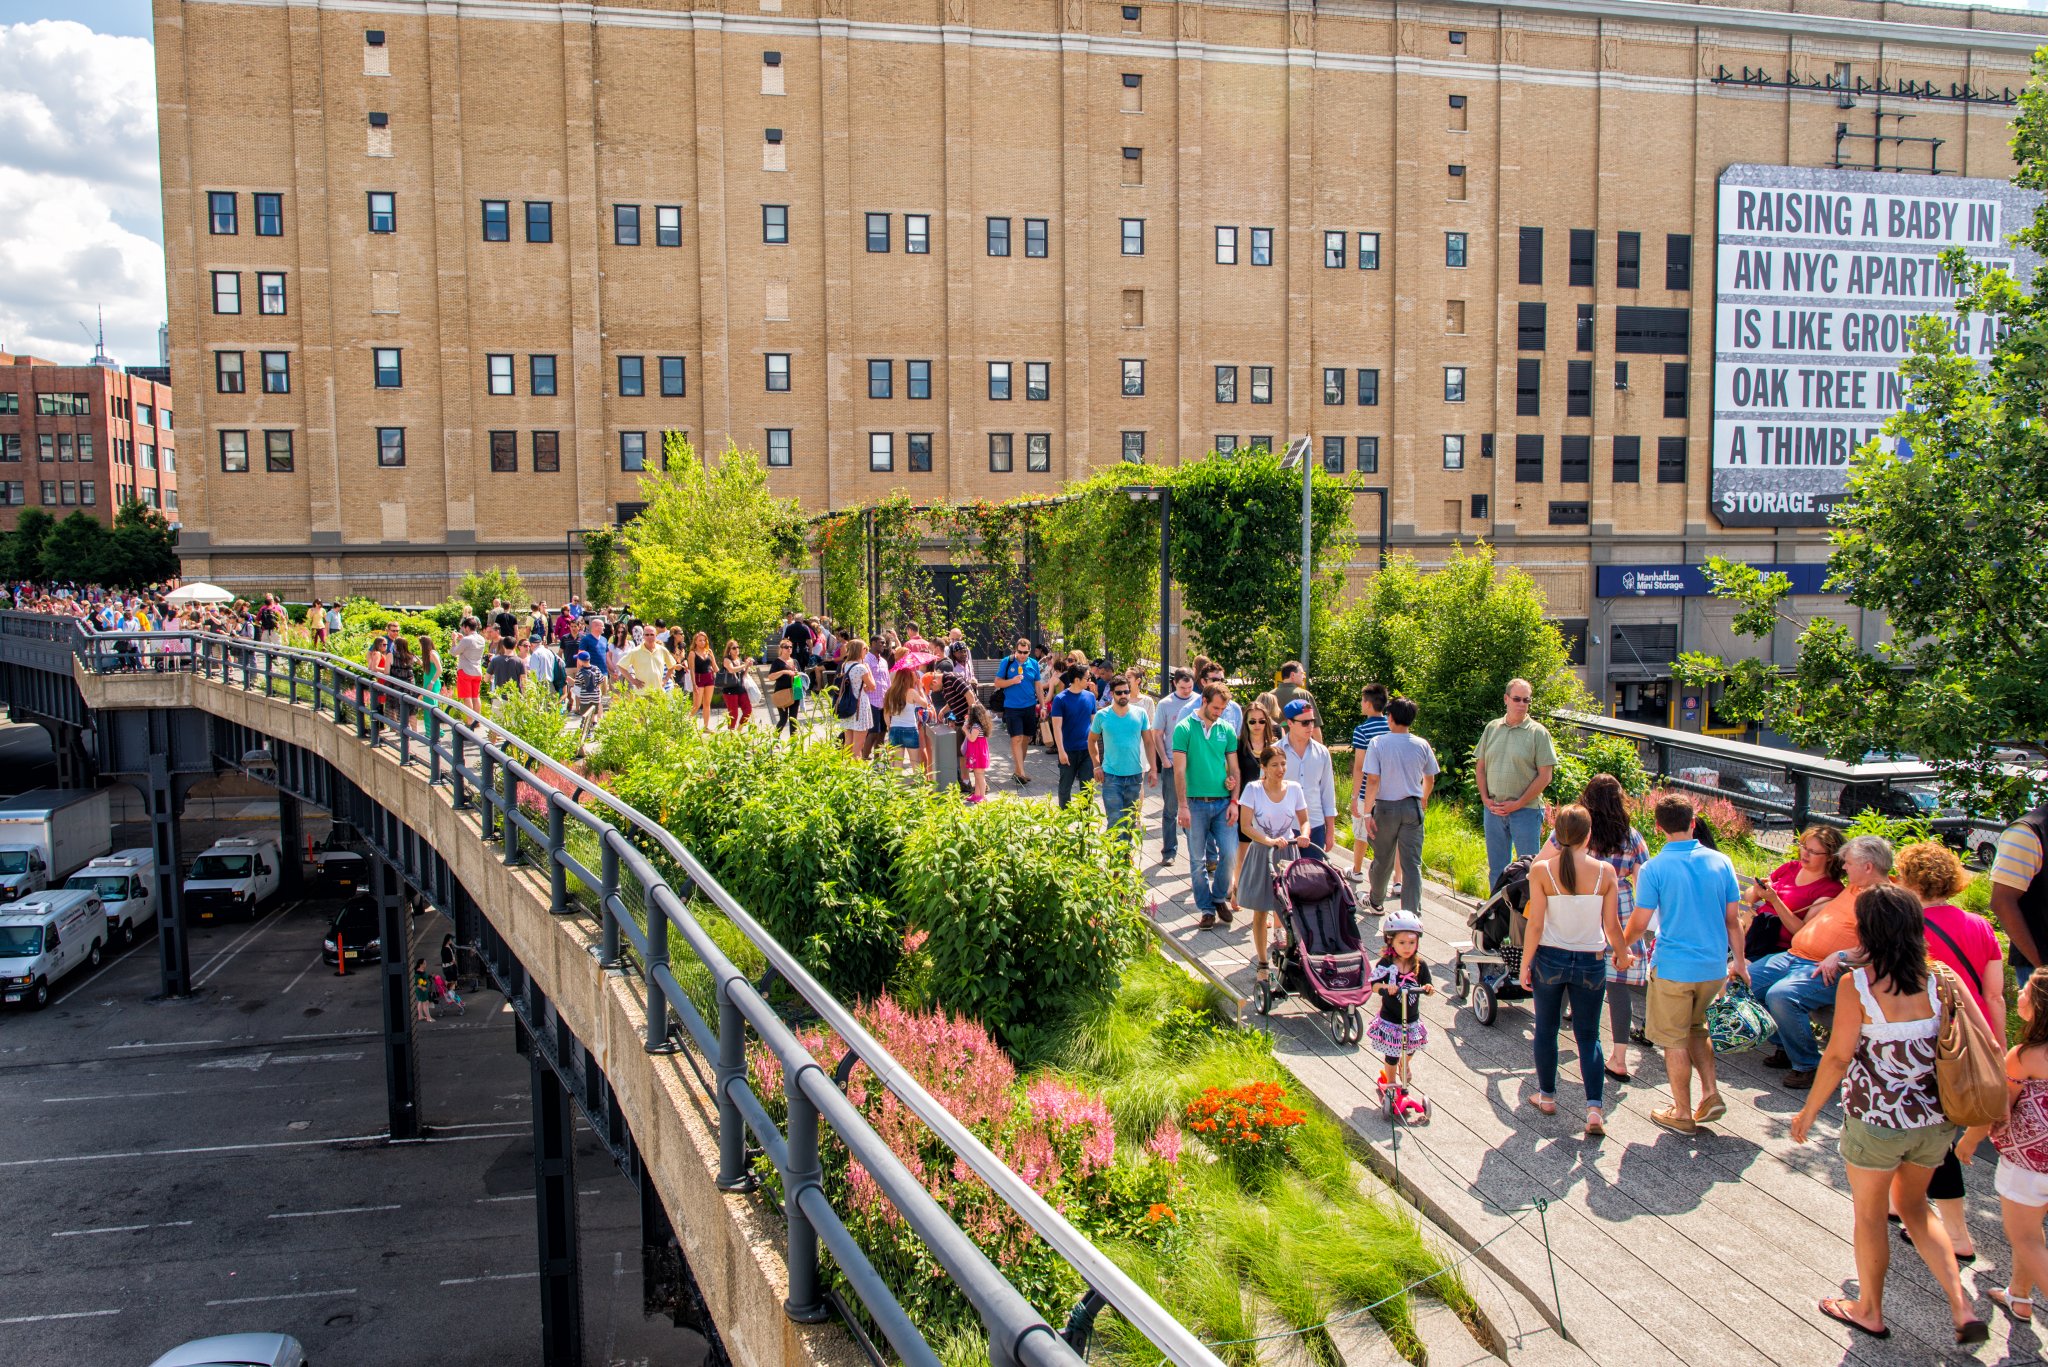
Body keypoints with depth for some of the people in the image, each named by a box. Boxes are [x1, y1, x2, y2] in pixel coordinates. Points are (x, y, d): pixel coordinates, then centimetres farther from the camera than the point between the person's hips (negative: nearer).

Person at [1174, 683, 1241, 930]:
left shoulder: (1227, 729, 7)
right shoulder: (1184, 728, -4)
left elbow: (1233, 768, 10)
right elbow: (1179, 770, -7)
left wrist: (1234, 801, 1)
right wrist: (1183, 806, -11)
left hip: (1223, 802, 3)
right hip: (1196, 804, -2)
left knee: (1230, 853, -4)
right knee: (1198, 860, 5)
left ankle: (1218, 897, 20)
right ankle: (1206, 909, 17)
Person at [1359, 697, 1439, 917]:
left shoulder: (1378, 744, -10)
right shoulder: (1422, 745, -2)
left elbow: (1372, 780, -15)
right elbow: (1430, 780, 9)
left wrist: (1367, 812, -10)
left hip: (1386, 807, -1)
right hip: (1413, 808, 1)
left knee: (1383, 860, 15)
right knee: (1412, 863, 2)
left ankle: (1376, 902, 35)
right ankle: (1412, 913, -4)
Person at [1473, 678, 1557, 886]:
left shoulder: (1538, 732, -3)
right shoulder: (1492, 728, 9)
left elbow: (1545, 776, -7)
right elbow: (1480, 767, 13)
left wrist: (1518, 803, -11)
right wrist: (1485, 798, 0)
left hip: (1526, 810, -4)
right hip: (1493, 809, 4)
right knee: (1496, 868, 12)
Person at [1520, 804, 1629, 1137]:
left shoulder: (1542, 870, -12)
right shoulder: (1605, 871, -9)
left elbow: (1535, 925, -12)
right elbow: (1611, 926, -2)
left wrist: (1525, 963, 0)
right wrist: (1622, 953, 17)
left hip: (1551, 959, -1)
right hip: (1591, 962, 1)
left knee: (1546, 1029, 18)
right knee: (1588, 1035, 11)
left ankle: (1547, 1096, 30)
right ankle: (1594, 1108, 0)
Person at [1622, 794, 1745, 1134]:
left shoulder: (1655, 868, -13)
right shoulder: (1720, 862, -2)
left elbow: (1638, 925, -9)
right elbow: (1732, 921, 4)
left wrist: (1621, 946, 11)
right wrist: (1740, 962, 17)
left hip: (1673, 967, -5)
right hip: (1714, 966, 5)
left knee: (1674, 1040, 9)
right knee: (1695, 1027, 27)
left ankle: (1682, 1114, 18)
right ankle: (1710, 1094, 19)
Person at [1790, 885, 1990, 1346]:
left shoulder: (1856, 985, -19)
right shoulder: (1941, 980, -7)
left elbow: (1838, 1057, -17)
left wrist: (1808, 1111, -4)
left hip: (1876, 1122, -4)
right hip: (1936, 1122, 4)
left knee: (1869, 1215, 17)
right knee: (1914, 1206, 27)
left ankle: (1869, 1311, 33)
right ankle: (1962, 1308, 20)